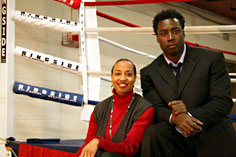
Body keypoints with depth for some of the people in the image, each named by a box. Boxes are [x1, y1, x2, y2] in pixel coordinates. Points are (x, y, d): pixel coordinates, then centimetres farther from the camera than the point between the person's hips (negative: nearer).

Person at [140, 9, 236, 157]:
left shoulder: (212, 58, -1)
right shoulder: (149, 73, 6)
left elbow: (224, 101, -6)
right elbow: (156, 109, -1)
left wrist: (189, 116, -20)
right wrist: (174, 118, -24)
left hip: (214, 140, -1)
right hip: (176, 138, 1)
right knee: (152, 134, -28)